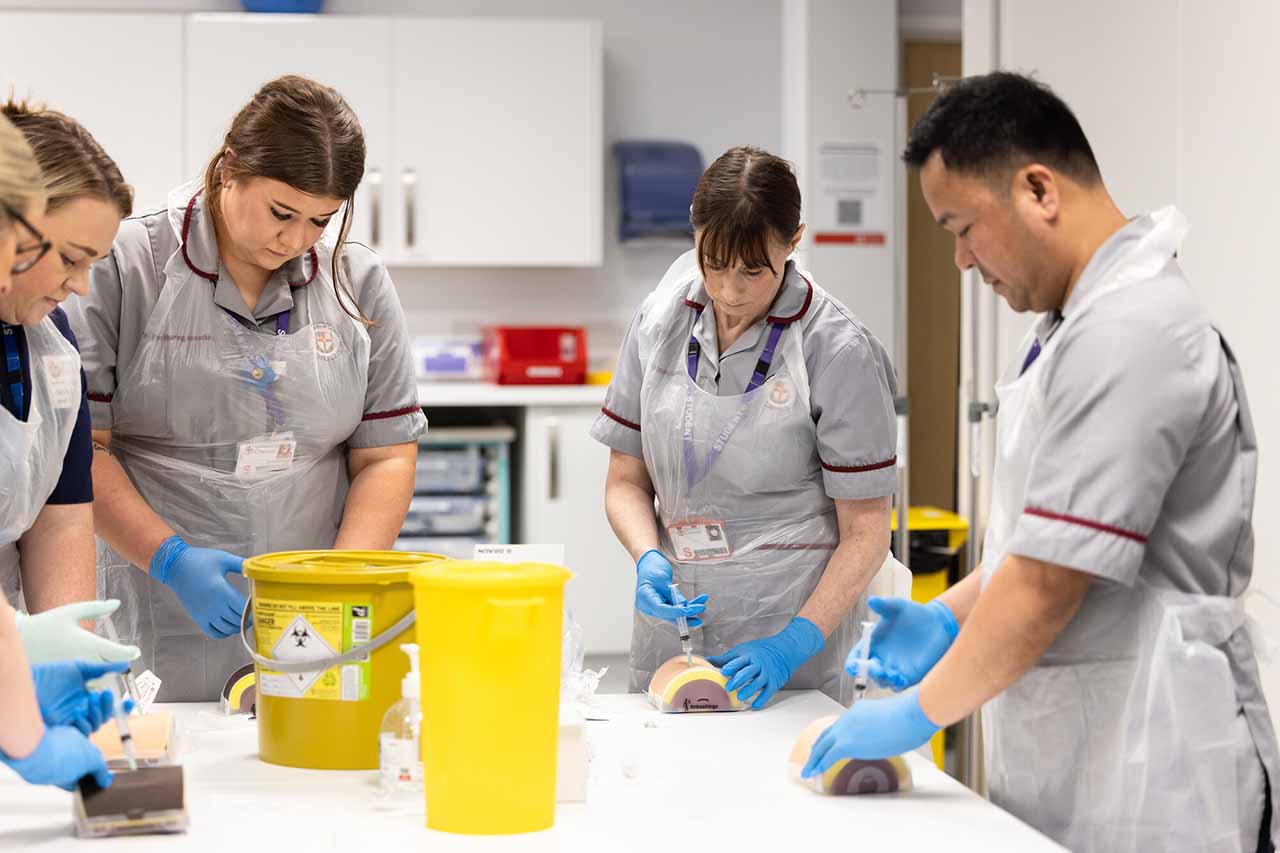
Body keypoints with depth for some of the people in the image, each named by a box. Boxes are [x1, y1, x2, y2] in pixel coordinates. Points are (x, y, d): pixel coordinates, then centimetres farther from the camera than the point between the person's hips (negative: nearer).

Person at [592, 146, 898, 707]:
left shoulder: (840, 352, -12)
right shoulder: (660, 322, 0)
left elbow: (865, 532, -9)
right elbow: (626, 480, 8)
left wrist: (794, 644, -20)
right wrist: (648, 560, -11)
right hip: (671, 625, 4)